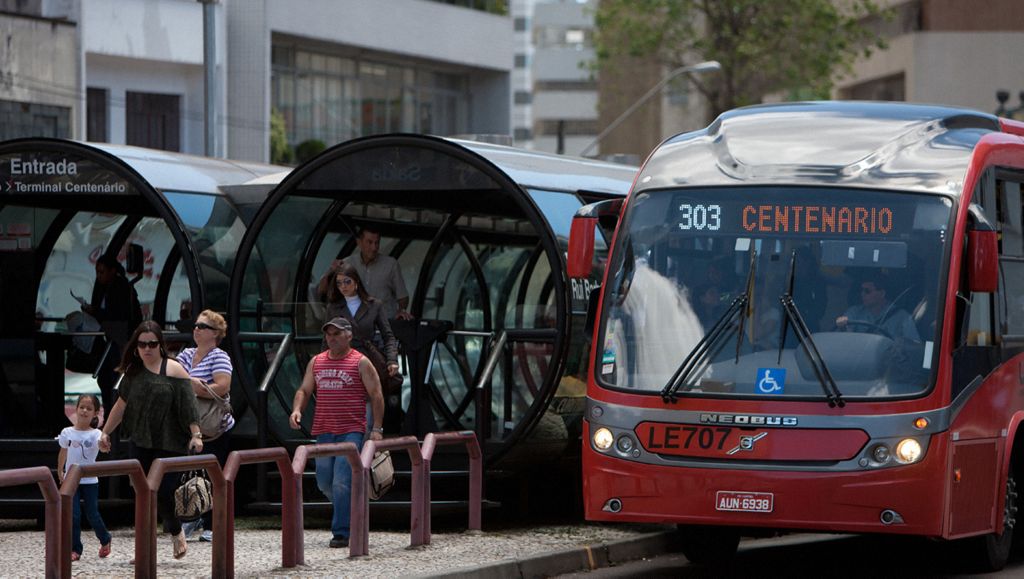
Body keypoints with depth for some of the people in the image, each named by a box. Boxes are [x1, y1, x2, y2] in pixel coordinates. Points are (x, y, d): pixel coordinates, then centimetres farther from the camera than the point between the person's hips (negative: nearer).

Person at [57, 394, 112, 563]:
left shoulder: (95, 434, -8)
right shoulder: (67, 433, 0)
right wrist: (60, 471, 22)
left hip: (90, 481, -2)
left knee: (92, 515, 5)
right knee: (73, 515, -6)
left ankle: (105, 540, 31)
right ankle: (75, 549, 1)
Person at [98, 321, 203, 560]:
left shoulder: (174, 370, -7)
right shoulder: (133, 372, 9)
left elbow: (188, 405, -11)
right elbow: (122, 404, 15)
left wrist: (196, 434, -19)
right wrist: (105, 432, 15)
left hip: (170, 444, -5)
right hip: (142, 444, 5)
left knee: (164, 493, -9)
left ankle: (176, 532, 19)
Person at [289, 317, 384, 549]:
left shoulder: (360, 363, 0)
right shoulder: (316, 362, 14)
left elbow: (376, 395, -1)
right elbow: (304, 391, 14)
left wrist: (377, 428, -8)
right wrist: (297, 410, -8)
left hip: (351, 432, -6)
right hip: (323, 432, 6)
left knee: (342, 482, -14)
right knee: (325, 482, 8)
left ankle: (341, 532, -11)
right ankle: (348, 513, 32)